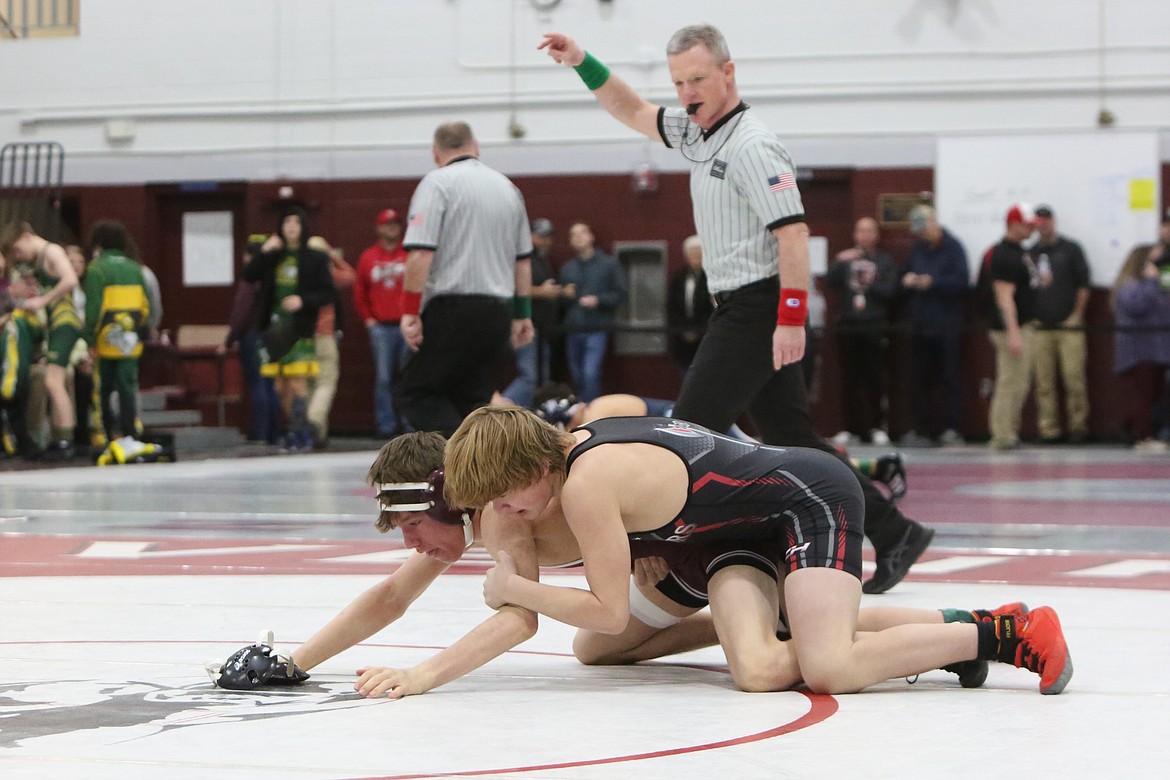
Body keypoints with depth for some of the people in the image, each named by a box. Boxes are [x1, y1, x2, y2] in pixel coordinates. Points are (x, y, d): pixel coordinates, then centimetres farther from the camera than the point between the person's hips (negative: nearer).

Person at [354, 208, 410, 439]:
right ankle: (386, 426, 0)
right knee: (383, 379, -3)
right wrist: (368, 319, 6)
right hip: (381, 328, 1)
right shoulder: (368, 258, 9)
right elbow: (359, 293, 13)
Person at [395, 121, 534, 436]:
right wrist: (522, 314, 25)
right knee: (473, 397, 13)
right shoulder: (507, 187, 16)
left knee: (413, 391, -1)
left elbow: (421, 253, -15)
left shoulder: (437, 183, -5)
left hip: (453, 307, -7)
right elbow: (523, 260, 20)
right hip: (498, 310, 7)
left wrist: (409, 312, -13)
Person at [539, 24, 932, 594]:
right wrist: (583, 64, 12)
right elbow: (632, 112, 25)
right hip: (736, 308, 10)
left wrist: (792, 319, -25)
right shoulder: (697, 131, 11)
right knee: (790, 439, 9)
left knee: (690, 430, -9)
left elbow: (793, 232, -21)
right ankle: (892, 533, 11)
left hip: (757, 307, -10)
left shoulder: (750, 146, -16)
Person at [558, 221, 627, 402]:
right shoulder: (567, 268, 17)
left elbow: (620, 295, 0)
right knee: (578, 378, 7)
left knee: (591, 374, -17)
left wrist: (598, 300, -13)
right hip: (573, 331, 5)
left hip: (597, 330, -5)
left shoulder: (608, 264, 5)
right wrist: (565, 295, -2)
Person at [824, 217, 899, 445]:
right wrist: (839, 262, -13)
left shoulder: (885, 261, 13)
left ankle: (877, 426, -1)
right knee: (849, 379, 0)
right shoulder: (845, 259, 16)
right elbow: (830, 282, 1)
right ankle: (852, 427, 4)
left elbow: (890, 290, 2)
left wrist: (870, 285, -10)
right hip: (847, 326, 2)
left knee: (875, 378, -6)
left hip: (874, 328, -1)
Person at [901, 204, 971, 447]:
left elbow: (962, 281, -13)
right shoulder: (916, 249, 15)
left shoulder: (953, 248, -4)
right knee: (919, 381, 5)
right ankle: (921, 429, 10)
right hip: (920, 324, 6)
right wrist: (907, 281, -3)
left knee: (950, 379, -4)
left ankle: (952, 429, -2)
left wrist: (932, 283, -18)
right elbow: (905, 278, 20)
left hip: (947, 326, -6)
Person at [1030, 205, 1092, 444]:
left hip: (1068, 325, -2)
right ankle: (1048, 429, 4)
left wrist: (1077, 315, -1)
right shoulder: (1030, 253, 11)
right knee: (1043, 381, 1)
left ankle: (1078, 425, 1)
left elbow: (1083, 284, 4)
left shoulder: (1070, 249, 5)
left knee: (1074, 377, -7)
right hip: (1040, 326, 2)